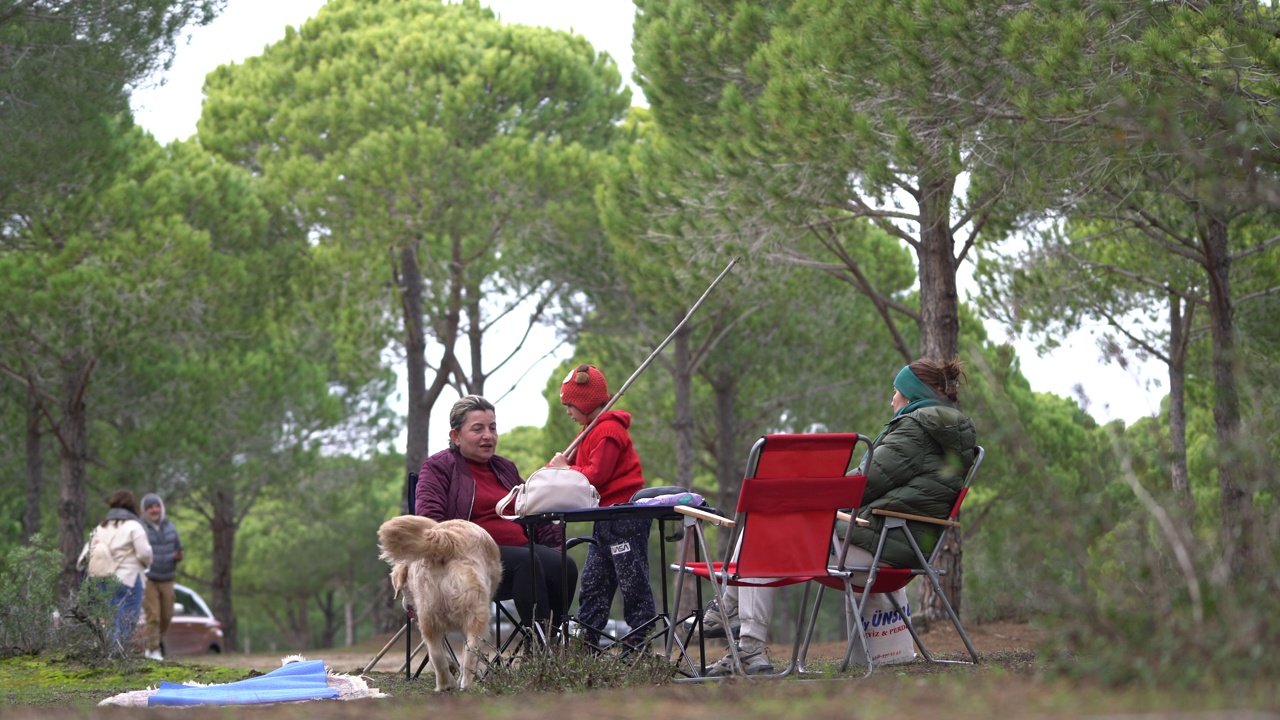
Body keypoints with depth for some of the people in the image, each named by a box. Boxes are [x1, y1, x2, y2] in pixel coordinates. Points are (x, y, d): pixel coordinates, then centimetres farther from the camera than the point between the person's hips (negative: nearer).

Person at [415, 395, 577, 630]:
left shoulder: (505, 468, 27)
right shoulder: (438, 467, 8)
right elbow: (429, 519, -7)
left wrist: (556, 545, 10)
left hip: (521, 546, 6)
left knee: (565, 566, -25)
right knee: (525, 562, -35)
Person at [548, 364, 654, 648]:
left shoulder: (608, 431, -14)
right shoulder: (594, 430, 19)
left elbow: (596, 475, -20)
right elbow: (587, 470, 16)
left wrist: (564, 469, -7)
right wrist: (560, 466, 1)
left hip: (624, 516, -11)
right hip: (606, 522, 11)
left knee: (633, 583, -7)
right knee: (592, 585, 11)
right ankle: (586, 646, 13)